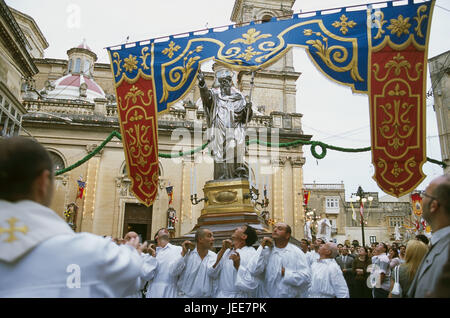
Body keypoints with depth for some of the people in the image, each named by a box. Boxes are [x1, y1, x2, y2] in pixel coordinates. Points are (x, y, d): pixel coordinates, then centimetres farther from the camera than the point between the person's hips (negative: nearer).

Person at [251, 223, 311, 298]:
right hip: (270, 295, 1)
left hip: (293, 295, -1)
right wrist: (262, 247, -17)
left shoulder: (297, 252, -8)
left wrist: (285, 273, -19)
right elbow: (254, 271, -17)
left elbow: (306, 277, -16)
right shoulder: (266, 251, -5)